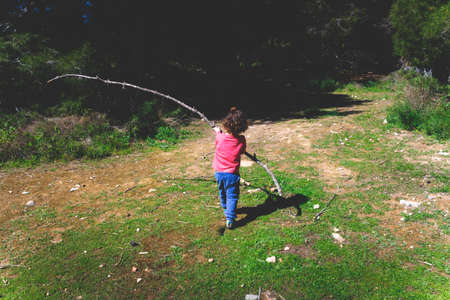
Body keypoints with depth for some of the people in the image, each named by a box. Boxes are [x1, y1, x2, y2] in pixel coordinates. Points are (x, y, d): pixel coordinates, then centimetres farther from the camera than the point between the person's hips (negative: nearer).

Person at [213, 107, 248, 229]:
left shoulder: (220, 137, -12)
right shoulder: (241, 140, -14)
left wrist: (218, 131, 35)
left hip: (218, 172, 3)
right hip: (232, 174, -3)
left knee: (222, 192, 24)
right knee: (232, 196, 4)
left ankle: (225, 209, 46)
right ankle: (229, 218, -6)